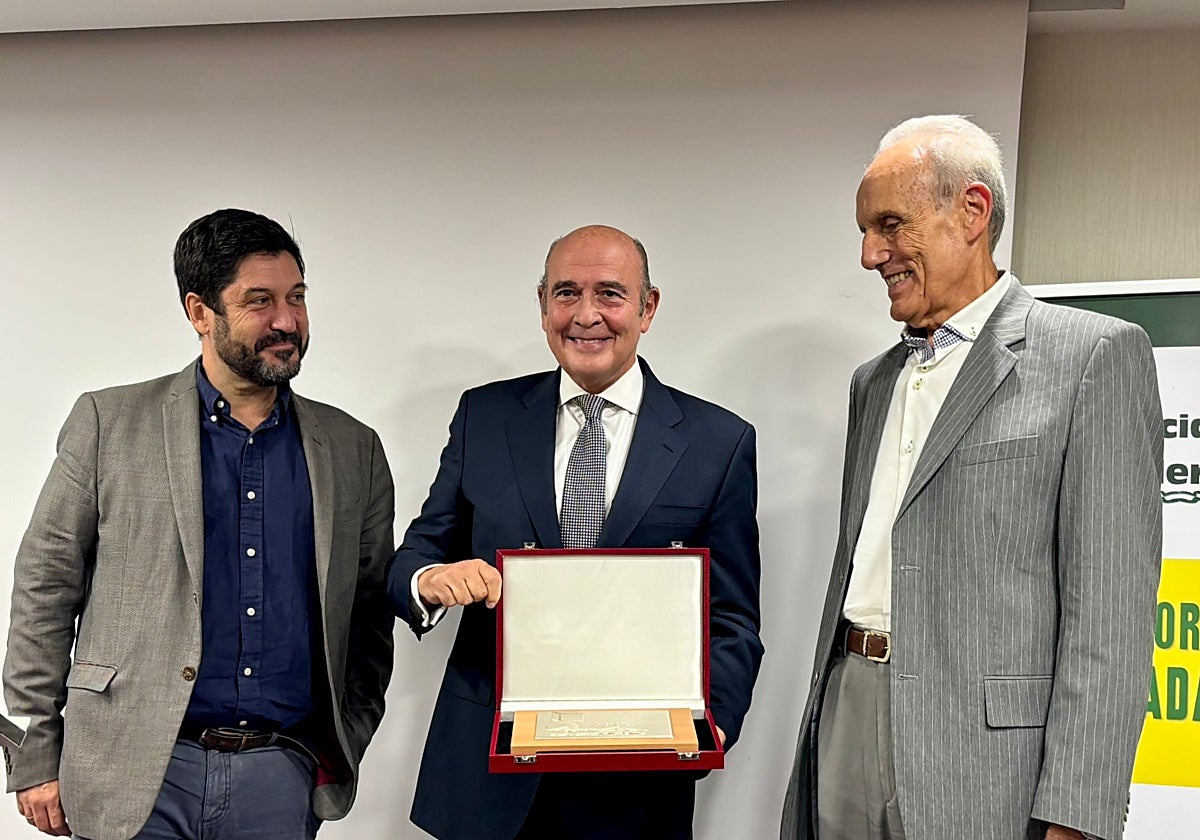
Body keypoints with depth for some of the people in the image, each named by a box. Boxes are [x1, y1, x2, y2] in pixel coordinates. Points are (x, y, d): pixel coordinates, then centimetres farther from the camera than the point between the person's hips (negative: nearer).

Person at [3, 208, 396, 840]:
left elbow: (371, 617, 15)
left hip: (282, 781, 2)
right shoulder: (108, 422, 1)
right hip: (138, 779, -2)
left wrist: (343, 746, 7)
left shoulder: (352, 450, 9)